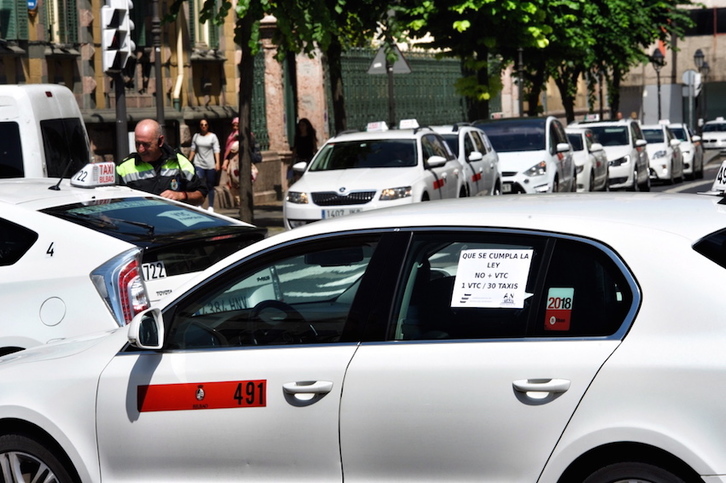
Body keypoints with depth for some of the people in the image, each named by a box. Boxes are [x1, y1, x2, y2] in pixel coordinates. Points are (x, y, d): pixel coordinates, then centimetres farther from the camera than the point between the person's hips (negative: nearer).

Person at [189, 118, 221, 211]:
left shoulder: (212, 136, 1)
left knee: (210, 186, 6)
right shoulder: (196, 136, 9)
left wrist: (217, 163, -14)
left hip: (210, 164, -1)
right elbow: (193, 150, 12)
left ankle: (211, 206, 13)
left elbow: (216, 150, -4)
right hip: (199, 163, 1)